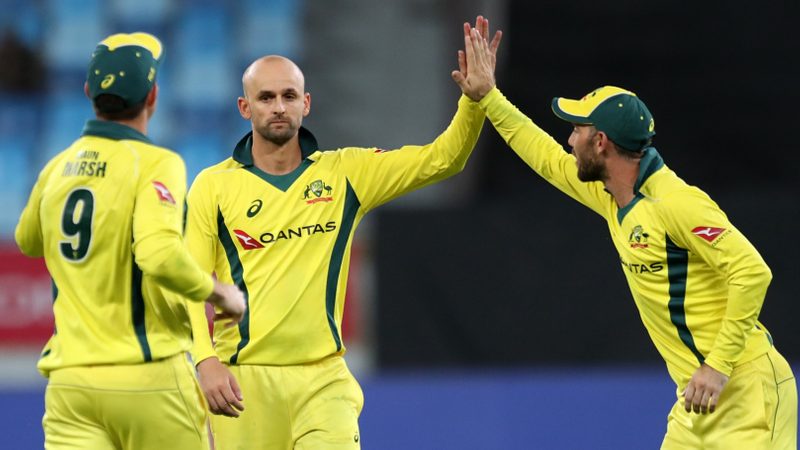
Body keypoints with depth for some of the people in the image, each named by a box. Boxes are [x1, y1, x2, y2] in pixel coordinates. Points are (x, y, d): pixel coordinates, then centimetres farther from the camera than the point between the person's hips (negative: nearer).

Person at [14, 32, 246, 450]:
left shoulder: (56, 168, 10)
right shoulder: (155, 163, -9)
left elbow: (28, 242, 30)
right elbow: (160, 255, -24)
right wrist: (221, 293, -8)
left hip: (70, 380, 4)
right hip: (148, 379, -4)